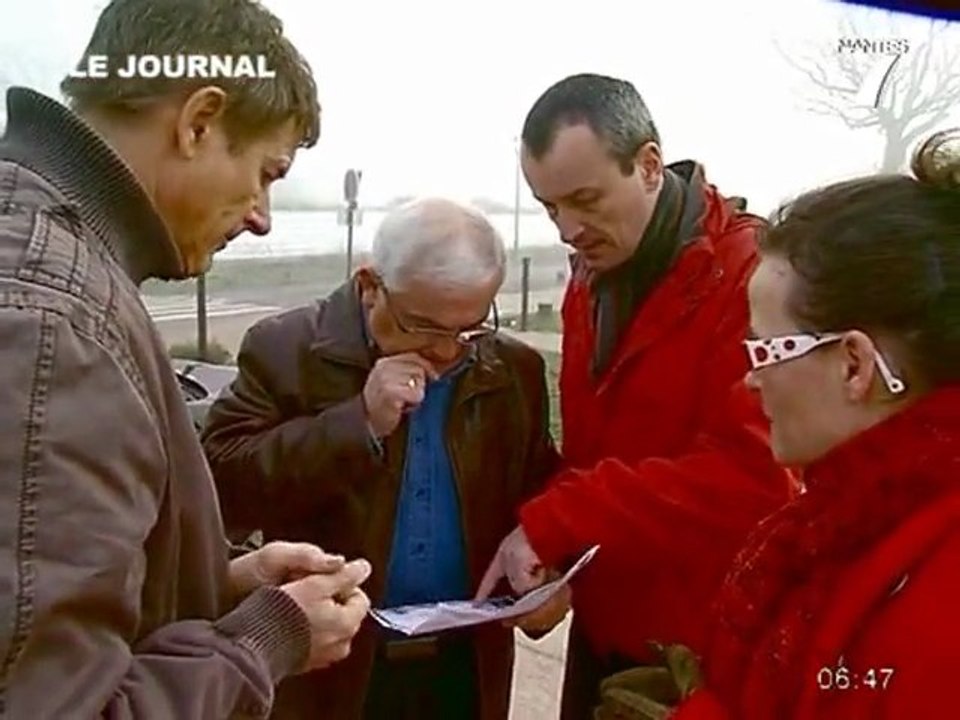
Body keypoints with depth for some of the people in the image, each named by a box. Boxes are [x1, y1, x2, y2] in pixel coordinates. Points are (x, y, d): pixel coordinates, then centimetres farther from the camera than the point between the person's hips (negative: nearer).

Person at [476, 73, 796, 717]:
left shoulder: (751, 273, -19)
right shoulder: (590, 279, 8)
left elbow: (750, 474, -28)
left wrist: (552, 523, -25)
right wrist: (550, 550, -3)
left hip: (708, 650, -7)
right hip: (603, 631, 7)